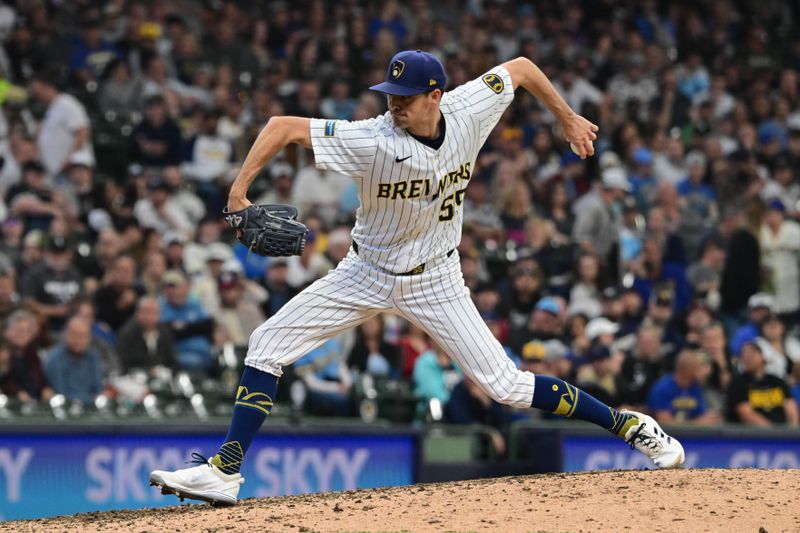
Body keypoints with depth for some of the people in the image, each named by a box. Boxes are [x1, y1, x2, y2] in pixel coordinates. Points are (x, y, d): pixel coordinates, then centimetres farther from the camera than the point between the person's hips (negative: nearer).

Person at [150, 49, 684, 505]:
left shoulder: (470, 111, -19)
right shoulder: (372, 141, -27)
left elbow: (520, 66, -1)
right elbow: (283, 126, -27)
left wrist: (568, 118, 6)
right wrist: (239, 191, -36)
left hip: (435, 280, 0)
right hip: (368, 274, 0)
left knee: (506, 385, -6)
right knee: (268, 344, -10)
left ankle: (625, 423, 11)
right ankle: (226, 471, -5)